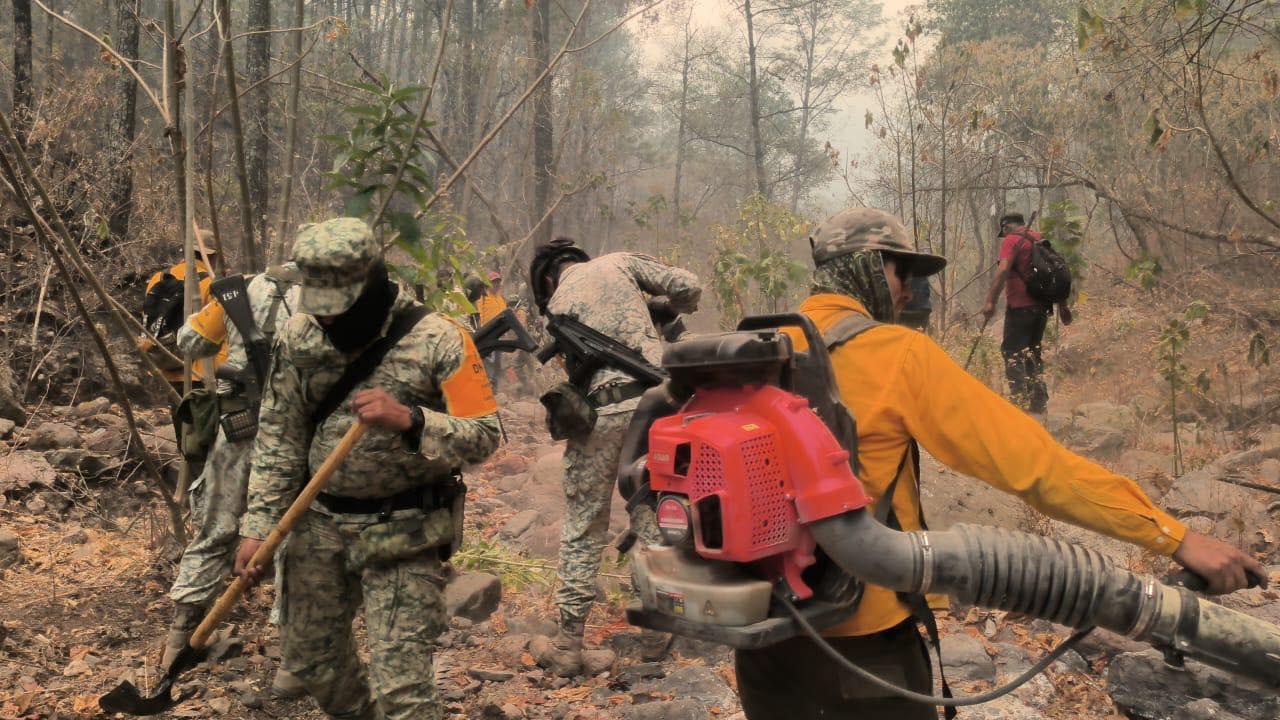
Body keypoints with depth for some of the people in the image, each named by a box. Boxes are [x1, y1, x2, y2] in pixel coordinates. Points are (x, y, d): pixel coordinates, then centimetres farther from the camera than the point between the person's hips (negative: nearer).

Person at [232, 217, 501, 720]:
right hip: (319, 524, 5)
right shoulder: (299, 337, -2)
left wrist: (408, 419, -31)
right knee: (309, 659, 20)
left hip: (402, 532, -5)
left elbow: (484, 436, -15)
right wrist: (258, 526, -2)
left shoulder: (437, 340, -15)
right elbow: (278, 438, 3)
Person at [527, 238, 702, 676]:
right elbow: (687, 286, 6)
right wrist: (670, 315, 25)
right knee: (653, 518, 14)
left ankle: (567, 645, 12)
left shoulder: (558, 303, 10)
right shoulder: (622, 262, 11)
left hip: (601, 411, -1)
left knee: (583, 529, 8)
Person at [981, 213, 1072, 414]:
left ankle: (1020, 400, -16)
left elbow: (1003, 270, -20)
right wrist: (1062, 305, 23)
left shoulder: (1012, 240, -5)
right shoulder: (1039, 239, 16)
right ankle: (1039, 403, 18)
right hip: (1041, 307, 7)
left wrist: (990, 301, -24)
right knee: (1034, 353, 16)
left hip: (1020, 307, -7)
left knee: (1012, 353, -5)